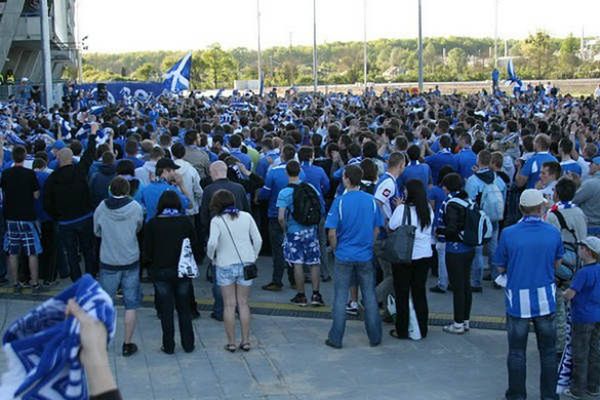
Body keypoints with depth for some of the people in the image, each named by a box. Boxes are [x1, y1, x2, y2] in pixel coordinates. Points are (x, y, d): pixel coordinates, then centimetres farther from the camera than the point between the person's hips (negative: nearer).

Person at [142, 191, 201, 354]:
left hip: (161, 271, -1)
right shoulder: (186, 222, -5)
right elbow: (195, 246, -2)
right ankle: (188, 344, 19)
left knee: (166, 310, 8)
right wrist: (195, 262, 13)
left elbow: (147, 250, -5)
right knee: (184, 309, 14)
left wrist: (147, 261, 14)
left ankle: (168, 346, 13)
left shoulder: (152, 224, -7)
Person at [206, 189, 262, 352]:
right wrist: (253, 256, 13)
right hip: (246, 264, 3)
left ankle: (231, 342, 10)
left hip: (225, 266, -3)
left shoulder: (217, 220, -8)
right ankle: (246, 341, 14)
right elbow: (258, 240, 0)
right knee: (243, 303, 12)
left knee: (229, 305, 7)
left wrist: (211, 256, -1)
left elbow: (212, 243, -20)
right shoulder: (246, 216, 1)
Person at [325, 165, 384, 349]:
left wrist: (335, 249, 5)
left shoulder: (340, 201, -12)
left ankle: (336, 339, 11)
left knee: (340, 298, 6)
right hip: (366, 257, 3)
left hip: (344, 256, -2)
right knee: (369, 297, 11)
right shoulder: (372, 201, -2)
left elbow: (332, 233, -12)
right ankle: (375, 337, 18)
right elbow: (377, 230, 5)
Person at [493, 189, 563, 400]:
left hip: (518, 301, -1)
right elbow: (557, 263, 9)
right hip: (545, 300, 1)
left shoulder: (508, 234, -12)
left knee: (517, 351, 11)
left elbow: (501, 268, -2)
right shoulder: (553, 232, -7)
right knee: (548, 351, 15)